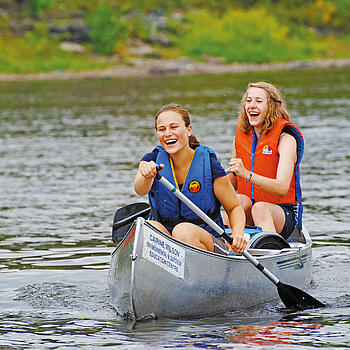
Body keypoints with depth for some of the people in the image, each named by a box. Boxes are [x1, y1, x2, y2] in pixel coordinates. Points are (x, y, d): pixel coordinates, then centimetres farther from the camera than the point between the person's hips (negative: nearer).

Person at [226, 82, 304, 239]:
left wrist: (247, 175, -36)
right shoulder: (240, 136, 8)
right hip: (246, 215, 4)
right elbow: (231, 185, 15)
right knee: (241, 200, -28)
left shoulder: (285, 138, -9)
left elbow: (282, 188, -24)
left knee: (260, 208, -35)